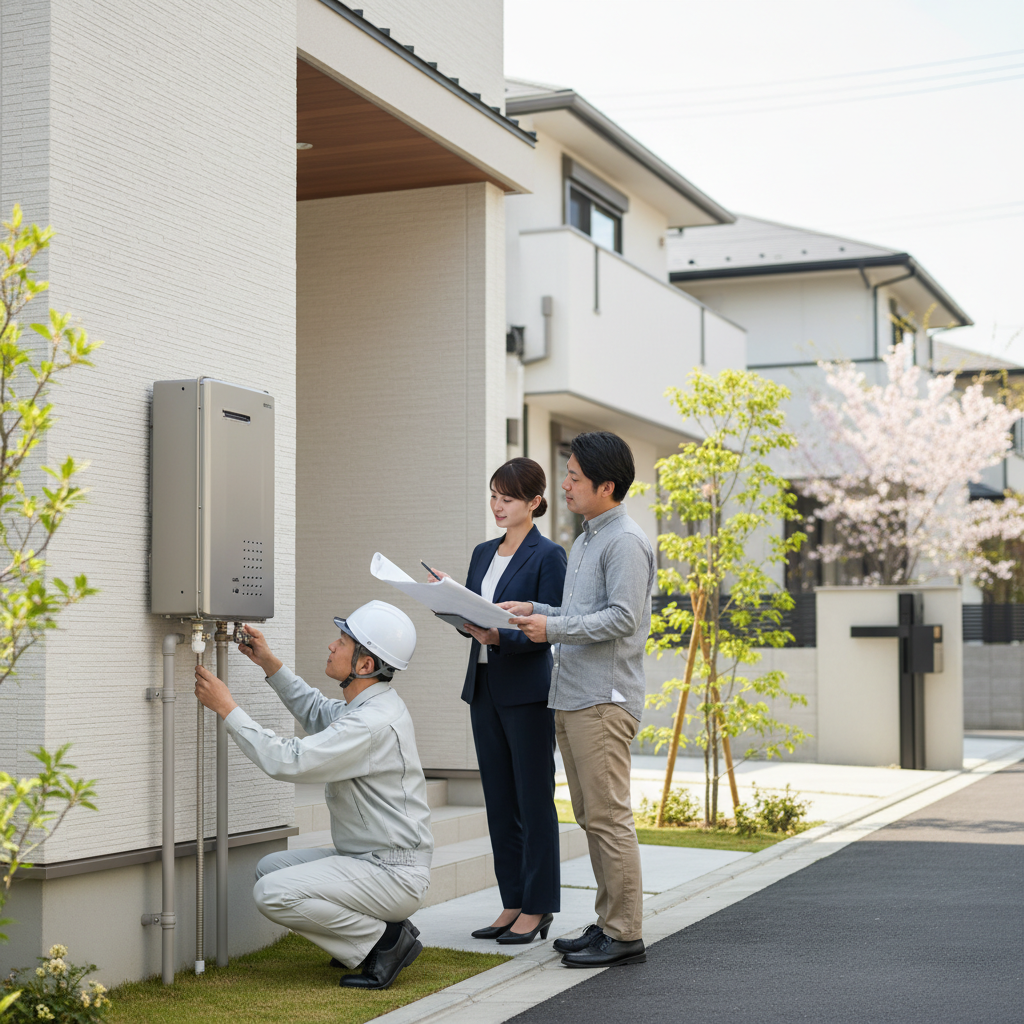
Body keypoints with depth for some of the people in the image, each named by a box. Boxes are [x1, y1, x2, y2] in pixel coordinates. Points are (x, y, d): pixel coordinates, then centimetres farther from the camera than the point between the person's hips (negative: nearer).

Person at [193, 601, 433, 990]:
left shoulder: (373, 723, -25)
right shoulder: (371, 705, 7)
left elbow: (288, 762, -26)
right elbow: (317, 713, 28)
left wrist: (228, 708, -18)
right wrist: (270, 664, 19)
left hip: (394, 876, -10)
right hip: (368, 860, 10)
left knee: (272, 893, -20)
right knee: (271, 867, 15)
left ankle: (384, 940, -7)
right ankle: (374, 930, 13)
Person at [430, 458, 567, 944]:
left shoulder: (548, 555, -7)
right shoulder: (483, 553, 15)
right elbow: (471, 621, 16)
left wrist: (499, 635, -27)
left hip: (527, 691, -8)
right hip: (483, 687, 8)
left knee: (534, 800, -2)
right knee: (499, 801, 10)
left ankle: (537, 909, 4)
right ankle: (513, 904, 17)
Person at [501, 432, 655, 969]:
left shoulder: (626, 542, -10)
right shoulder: (584, 541, 20)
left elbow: (623, 618, -18)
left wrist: (553, 628, -16)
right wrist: (534, 612, 10)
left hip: (604, 699, -10)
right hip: (570, 697, 10)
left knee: (608, 816, -8)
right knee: (590, 817, 12)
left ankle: (625, 934, -3)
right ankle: (608, 921, 19)